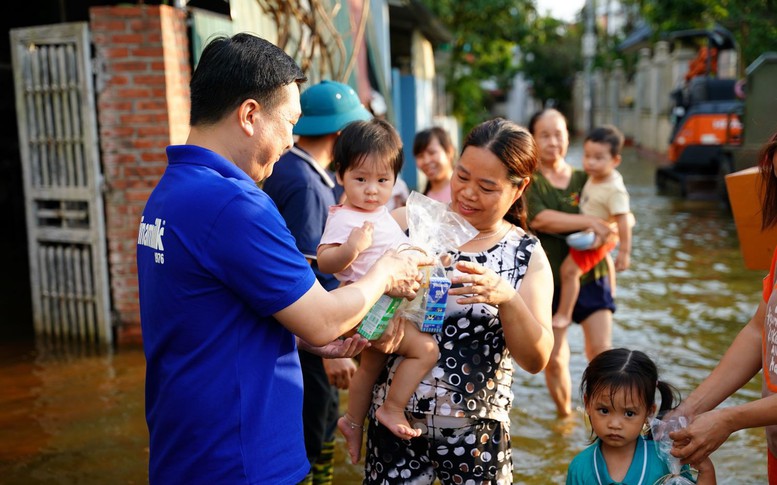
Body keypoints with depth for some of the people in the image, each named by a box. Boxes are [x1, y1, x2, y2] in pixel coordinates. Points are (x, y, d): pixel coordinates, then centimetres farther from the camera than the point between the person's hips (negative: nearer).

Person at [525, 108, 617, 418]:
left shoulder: (584, 180, 7)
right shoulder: (528, 180, -3)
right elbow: (538, 218, -21)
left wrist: (608, 231, -17)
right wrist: (590, 222, -23)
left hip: (590, 276, 2)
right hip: (548, 279, -2)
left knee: (601, 351, -6)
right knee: (554, 360, 5)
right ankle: (564, 415, 27)